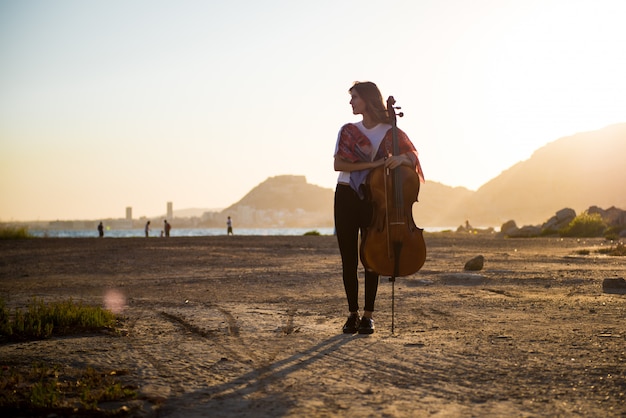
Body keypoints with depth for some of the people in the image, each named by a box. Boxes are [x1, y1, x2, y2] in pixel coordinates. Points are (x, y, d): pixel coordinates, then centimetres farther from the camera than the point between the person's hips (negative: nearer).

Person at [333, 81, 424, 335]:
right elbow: (338, 164, -6)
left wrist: (400, 159, -23)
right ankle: (353, 314, 11)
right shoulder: (348, 131, 6)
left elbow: (413, 158, 0)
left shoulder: (390, 132, 2)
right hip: (346, 197, 2)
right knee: (348, 259, 2)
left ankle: (368, 315, 8)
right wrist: (371, 164, -17)